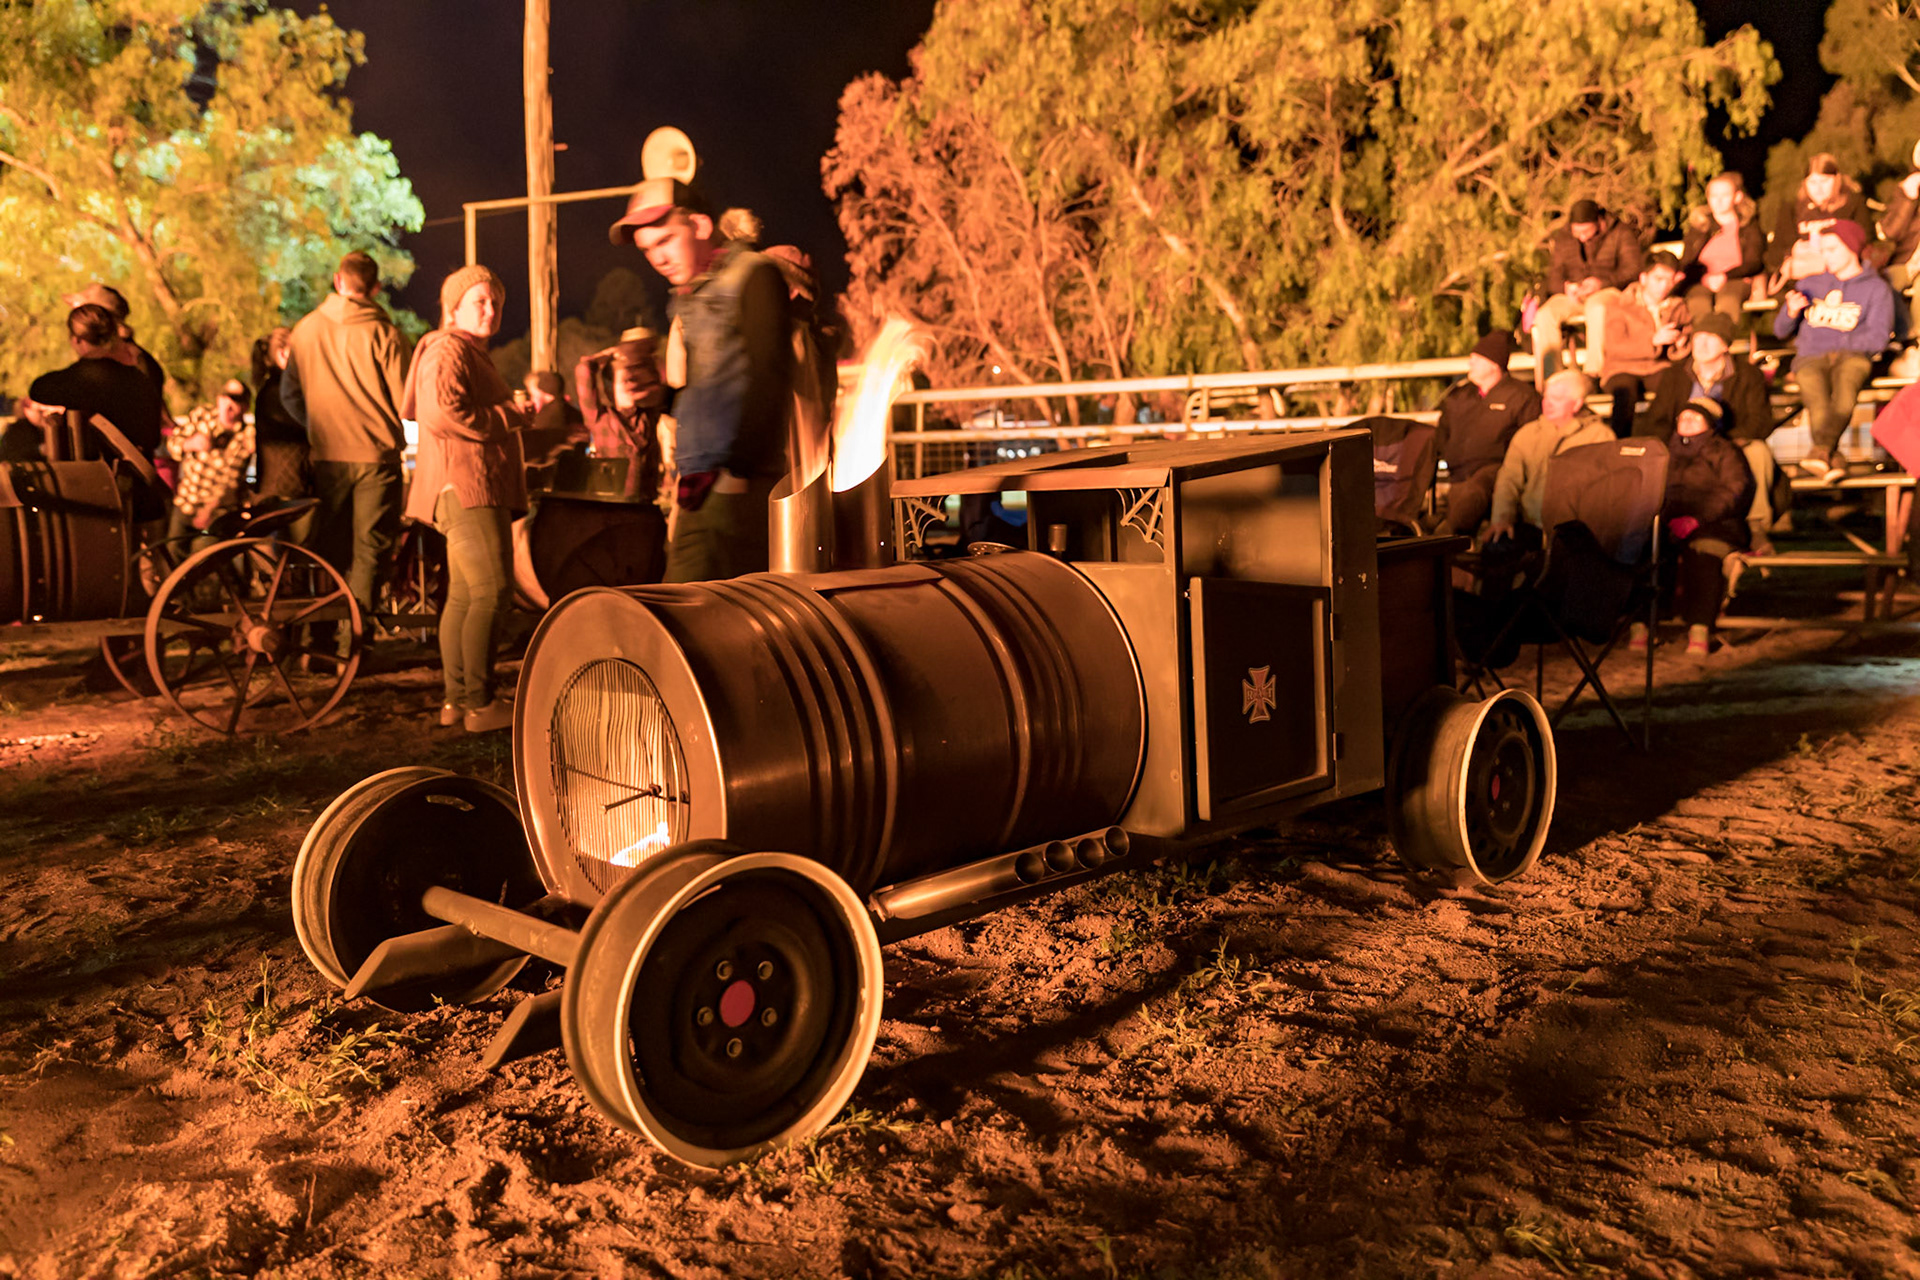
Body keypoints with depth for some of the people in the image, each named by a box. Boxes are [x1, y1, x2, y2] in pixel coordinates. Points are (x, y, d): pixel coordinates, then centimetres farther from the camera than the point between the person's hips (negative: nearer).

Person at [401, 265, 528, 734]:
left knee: (463, 595, 10)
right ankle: (479, 704, -13)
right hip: (466, 486, -11)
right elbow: (441, 415, -22)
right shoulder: (448, 350, -9)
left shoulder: (472, 353, 27)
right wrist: (508, 416, -14)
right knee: (491, 592, -14)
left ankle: (455, 699, 14)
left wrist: (512, 412, 23)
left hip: (477, 488, 11)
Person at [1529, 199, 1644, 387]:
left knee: (1596, 309, -40)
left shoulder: (1621, 233, 6)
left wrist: (1601, 283, -21)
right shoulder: (1562, 238, 16)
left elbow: (1631, 269, -4)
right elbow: (1554, 276, 11)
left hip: (1608, 292, -3)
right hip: (1572, 295, 3)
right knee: (1544, 315, -29)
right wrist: (1566, 287, -13)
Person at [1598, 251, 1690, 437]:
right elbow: (1615, 348, -14)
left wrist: (1680, 344, -13)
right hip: (1624, 368, -3)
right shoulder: (1618, 304, -1)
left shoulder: (1678, 306, 13)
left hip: (1660, 368, 3)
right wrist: (1655, 340, -26)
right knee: (1625, 392, -38)